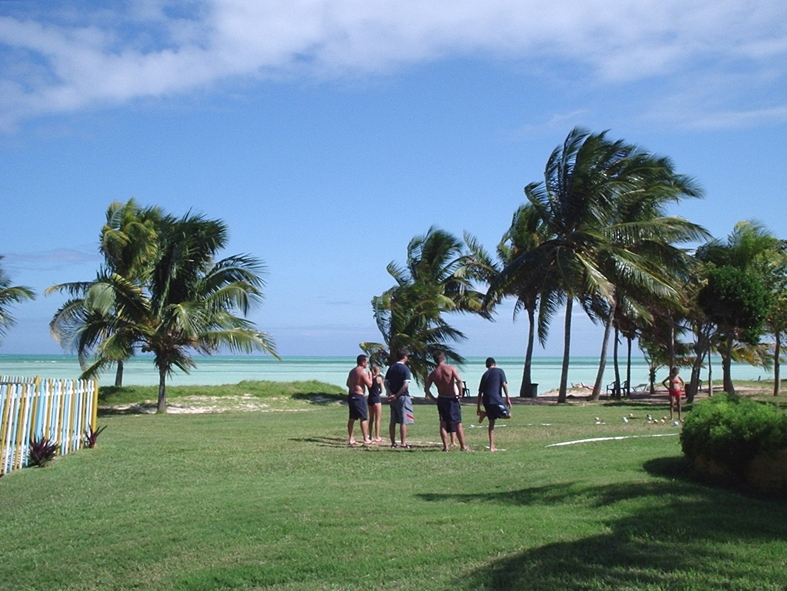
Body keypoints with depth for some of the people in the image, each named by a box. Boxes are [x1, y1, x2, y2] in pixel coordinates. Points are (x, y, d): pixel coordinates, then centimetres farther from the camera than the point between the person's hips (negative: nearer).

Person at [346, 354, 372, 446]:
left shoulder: (352, 371, 15)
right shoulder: (363, 371, -12)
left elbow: (348, 384, 22)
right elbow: (369, 384, -12)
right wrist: (370, 375, 2)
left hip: (351, 395, 9)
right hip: (359, 396, -9)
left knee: (352, 418, 11)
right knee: (363, 418, -5)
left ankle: (350, 439, 12)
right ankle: (366, 439, -4)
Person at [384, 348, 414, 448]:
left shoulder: (391, 367, 9)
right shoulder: (405, 368, -10)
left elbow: (385, 382, 5)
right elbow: (406, 384, -20)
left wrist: (391, 394, -5)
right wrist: (397, 395, -15)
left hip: (392, 397, 6)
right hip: (402, 397, -6)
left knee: (393, 421, 10)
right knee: (403, 421, -2)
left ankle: (393, 443, 14)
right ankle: (403, 443, -4)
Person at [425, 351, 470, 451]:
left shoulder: (433, 373, 2)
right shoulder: (451, 368, -7)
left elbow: (426, 388, 0)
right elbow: (459, 380, -21)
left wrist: (434, 399, 9)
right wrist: (460, 394, -12)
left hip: (441, 399, 2)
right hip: (452, 399, -2)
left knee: (443, 424, 9)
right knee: (458, 423, 5)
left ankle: (445, 446, 5)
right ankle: (463, 446, 10)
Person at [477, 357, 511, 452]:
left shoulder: (485, 374, 21)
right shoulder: (499, 371, 10)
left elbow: (480, 393, 20)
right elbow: (504, 384, -5)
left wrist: (478, 408, 23)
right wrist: (507, 398, -3)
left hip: (486, 400, 6)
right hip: (495, 398, -6)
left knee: (492, 422, 12)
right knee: (508, 415, 3)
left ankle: (492, 447, 7)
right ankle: (485, 413, -7)